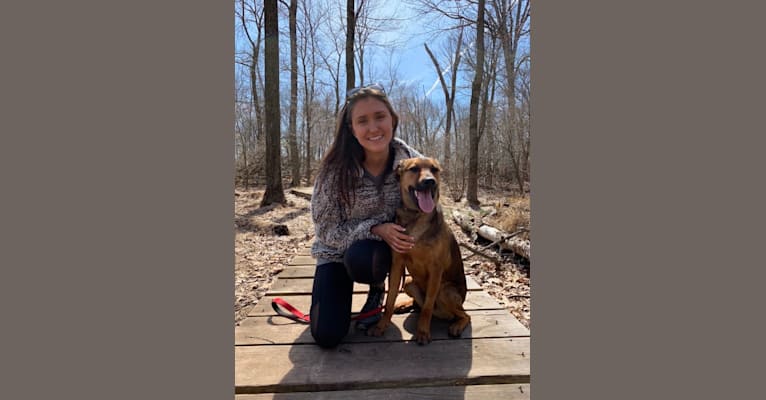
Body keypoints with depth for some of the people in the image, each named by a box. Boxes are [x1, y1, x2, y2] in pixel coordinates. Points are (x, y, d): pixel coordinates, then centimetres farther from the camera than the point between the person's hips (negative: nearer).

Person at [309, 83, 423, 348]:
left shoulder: (412, 162, -19)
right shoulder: (335, 169, -24)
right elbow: (326, 230, -16)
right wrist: (375, 229, -32)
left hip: (386, 245, 1)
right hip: (337, 250, 0)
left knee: (360, 259, -36)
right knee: (327, 336, -10)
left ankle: (378, 287, 2)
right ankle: (341, 290, 23)